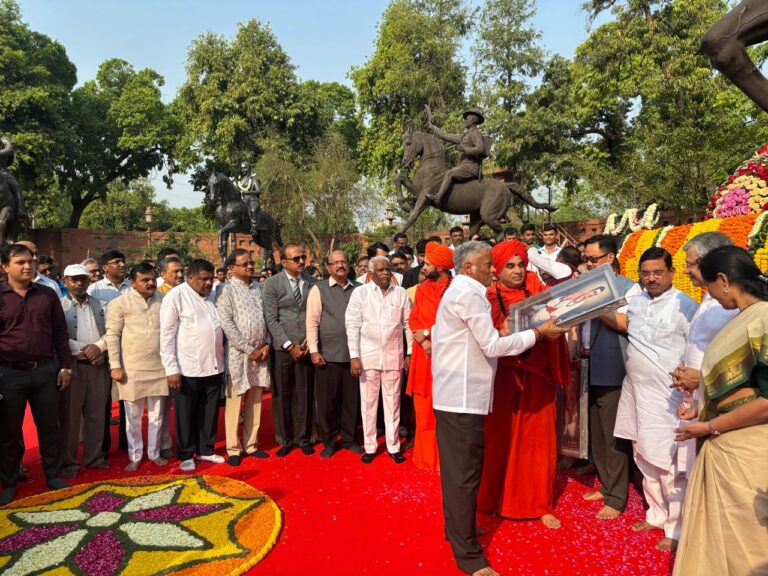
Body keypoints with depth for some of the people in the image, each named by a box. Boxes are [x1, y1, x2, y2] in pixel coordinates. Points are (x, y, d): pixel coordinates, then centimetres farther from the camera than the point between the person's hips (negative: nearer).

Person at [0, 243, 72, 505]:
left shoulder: (48, 294, 2)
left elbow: (60, 333, 5)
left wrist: (65, 366, 3)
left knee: (49, 426, 11)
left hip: (46, 370, 2)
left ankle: (52, 475, 26)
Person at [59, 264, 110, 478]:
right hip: (72, 366, -4)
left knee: (96, 414, 10)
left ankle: (94, 457, 20)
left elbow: (109, 332, 6)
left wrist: (98, 347, -11)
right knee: (70, 416, 4)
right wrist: (85, 351, -15)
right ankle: (68, 461, 15)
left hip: (99, 365, 4)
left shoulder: (98, 304, 11)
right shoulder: (59, 305, -3)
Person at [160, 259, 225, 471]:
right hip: (187, 369, -5)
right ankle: (185, 455, 25)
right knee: (186, 414, 9)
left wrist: (221, 359, 12)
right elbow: (166, 335, -9)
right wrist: (171, 369, -12)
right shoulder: (175, 297, -7)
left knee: (209, 412, 15)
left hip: (214, 366, 5)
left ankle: (205, 450, 31)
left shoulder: (213, 295, 9)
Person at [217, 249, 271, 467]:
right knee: (235, 401, 4)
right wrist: (248, 349, -13)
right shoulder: (226, 289, -6)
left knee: (255, 401, 11)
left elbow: (267, 317, 11)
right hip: (238, 353, -5)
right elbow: (226, 323, -13)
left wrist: (266, 345, -1)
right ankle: (234, 448, 16)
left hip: (260, 353, 5)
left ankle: (251, 444, 22)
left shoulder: (258, 288, 10)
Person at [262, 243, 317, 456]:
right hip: (282, 348, -1)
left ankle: (304, 438, 21)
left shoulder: (311, 282, 5)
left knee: (306, 395, 6)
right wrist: (289, 345, -10)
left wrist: (310, 340, -5)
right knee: (283, 396, 6)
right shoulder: (272, 284, -1)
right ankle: (285, 440, 22)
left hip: (306, 347, 1)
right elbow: (271, 319, -5)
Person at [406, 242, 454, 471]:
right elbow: (413, 320, 7)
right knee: (424, 408, 9)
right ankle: (426, 455, 21)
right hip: (424, 354, 5)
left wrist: (426, 332, -12)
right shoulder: (421, 289, 10)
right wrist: (424, 342, -10)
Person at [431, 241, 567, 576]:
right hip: (463, 395, -10)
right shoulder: (469, 294, -15)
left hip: (453, 392, 10)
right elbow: (492, 346, -16)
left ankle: (456, 528, 35)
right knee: (465, 472, -2)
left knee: (456, 467, 20)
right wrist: (538, 332, -9)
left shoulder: (459, 292, 16)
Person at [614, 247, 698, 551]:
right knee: (644, 458, 17)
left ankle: (676, 528, 17)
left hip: (667, 396, -7)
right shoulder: (636, 301, 8)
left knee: (669, 464, 0)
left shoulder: (684, 305, -11)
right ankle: (656, 514, 34)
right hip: (636, 391, 7)